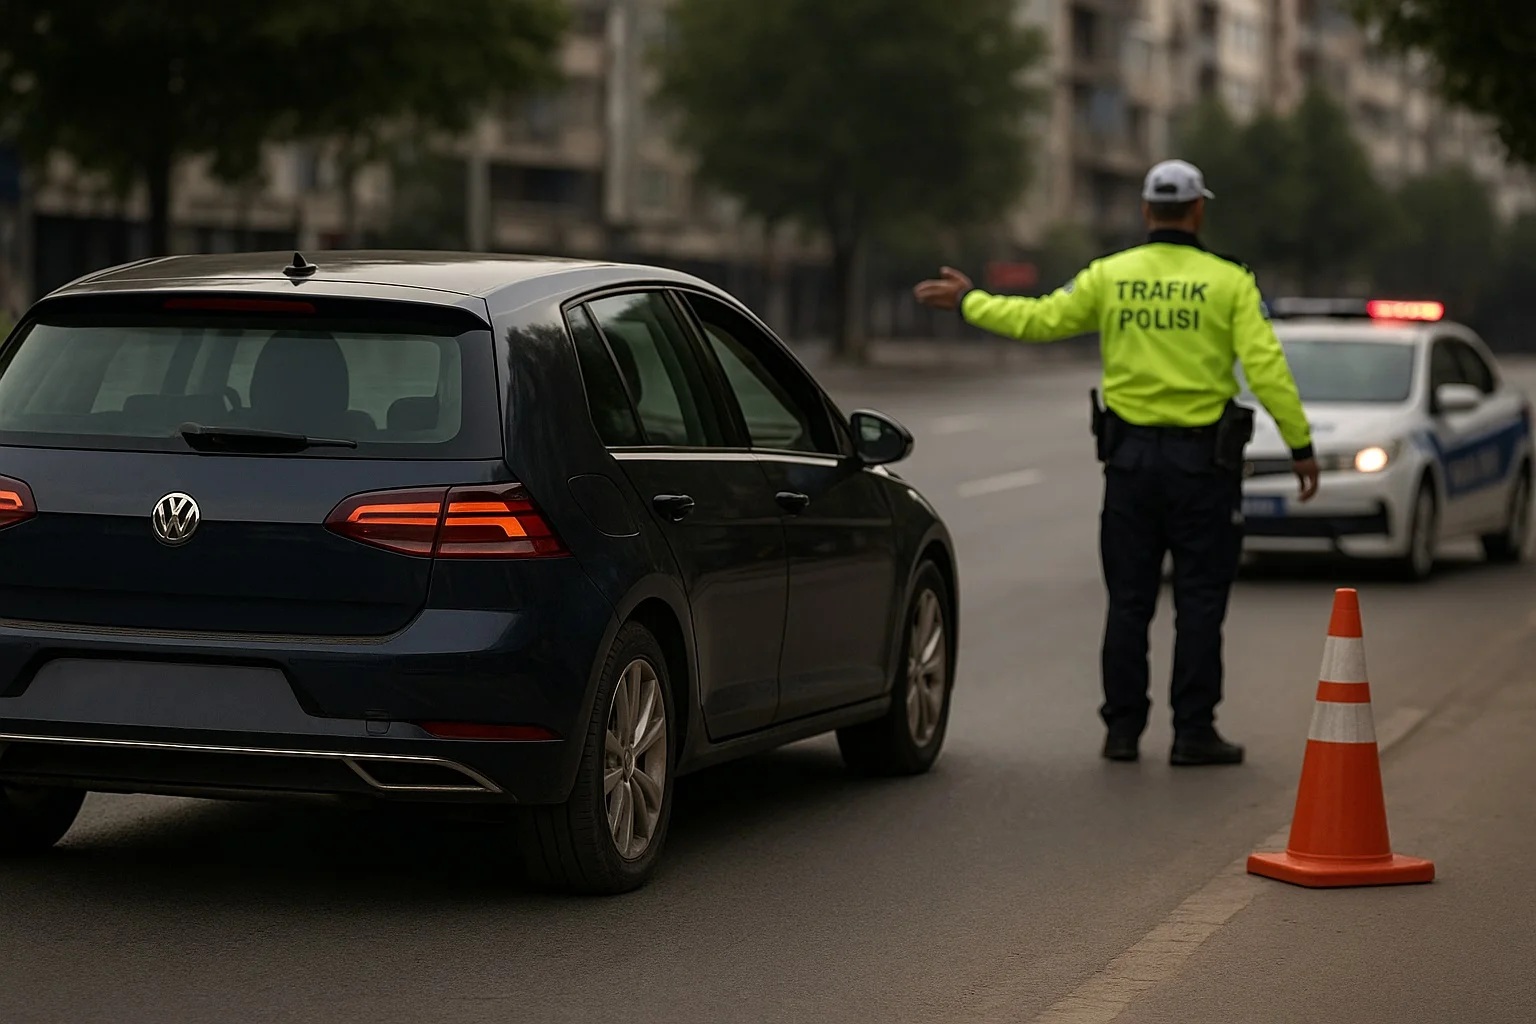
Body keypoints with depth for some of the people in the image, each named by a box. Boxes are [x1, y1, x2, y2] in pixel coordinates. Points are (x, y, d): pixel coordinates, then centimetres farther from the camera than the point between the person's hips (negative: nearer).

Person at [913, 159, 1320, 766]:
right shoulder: (1228, 282, -4)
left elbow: (1036, 320, 3)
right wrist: (1301, 446, -6)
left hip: (1130, 455, 2)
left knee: (1129, 601, 9)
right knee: (1199, 601, 3)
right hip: (1203, 459, -2)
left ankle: (1123, 729, 11)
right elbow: (1266, 367, -10)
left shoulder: (1109, 277, 1)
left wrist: (967, 301, 17)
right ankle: (1194, 733, 3)